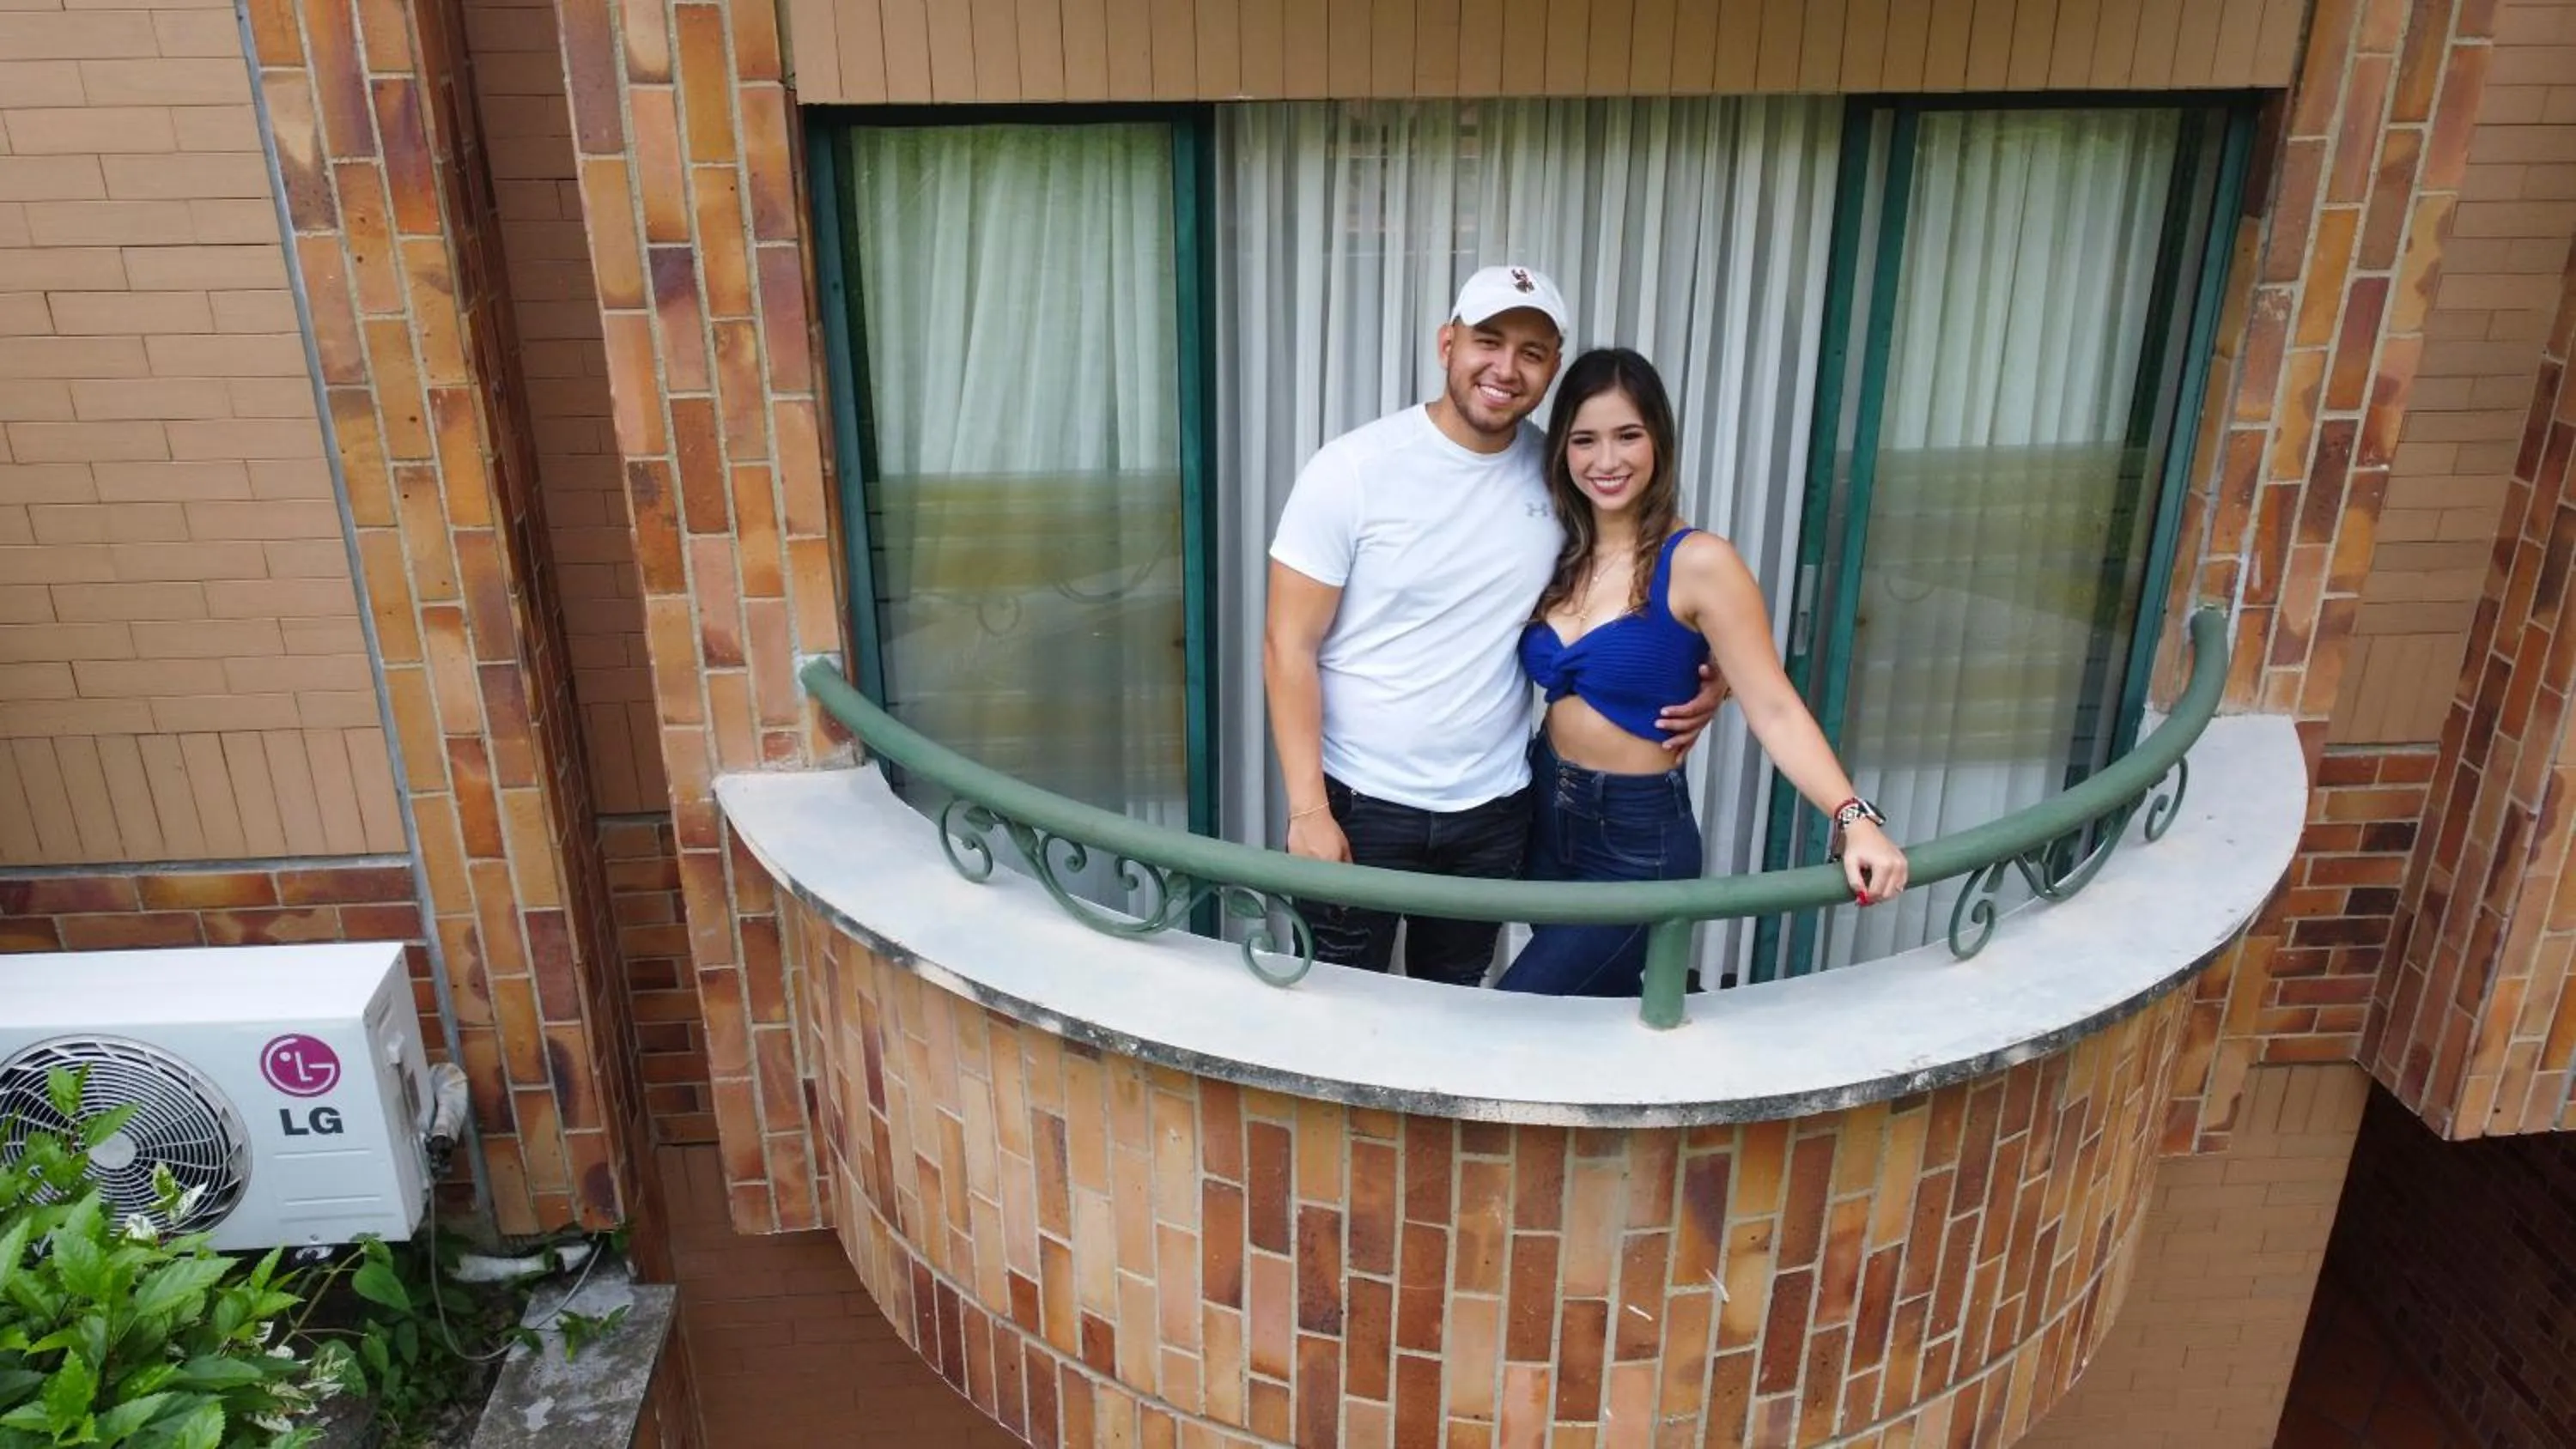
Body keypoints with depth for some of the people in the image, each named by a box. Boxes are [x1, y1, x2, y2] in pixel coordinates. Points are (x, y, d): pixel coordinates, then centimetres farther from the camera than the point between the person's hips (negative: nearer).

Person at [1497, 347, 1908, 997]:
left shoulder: (1697, 563, -16)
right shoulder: (1559, 553, 3)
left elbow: (1774, 709, -21)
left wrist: (1854, 818, -32)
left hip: (1637, 841, -6)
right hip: (1545, 819, 6)